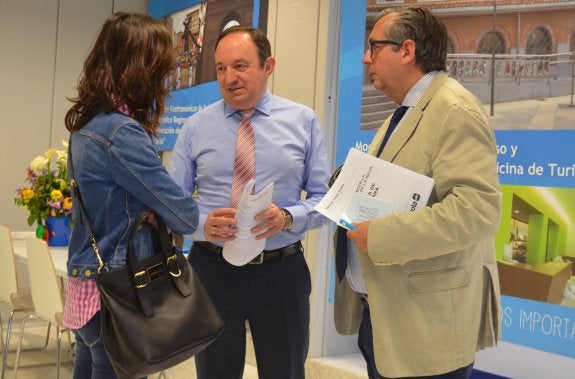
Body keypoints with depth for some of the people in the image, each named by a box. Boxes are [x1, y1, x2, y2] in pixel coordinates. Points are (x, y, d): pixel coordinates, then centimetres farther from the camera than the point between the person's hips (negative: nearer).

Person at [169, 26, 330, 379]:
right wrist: (202, 223, -22)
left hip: (283, 271, 0)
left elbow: (324, 197, -1)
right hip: (213, 269, 1)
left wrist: (288, 217, -22)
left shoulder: (303, 121, 0)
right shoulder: (196, 127, 1)